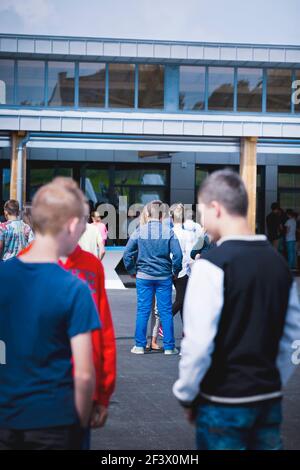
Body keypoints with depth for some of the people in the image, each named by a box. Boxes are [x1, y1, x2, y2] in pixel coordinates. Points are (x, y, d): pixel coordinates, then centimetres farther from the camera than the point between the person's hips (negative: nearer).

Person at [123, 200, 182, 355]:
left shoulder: (140, 231, -2)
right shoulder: (168, 231, -3)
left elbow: (127, 253, -2)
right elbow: (177, 254, -7)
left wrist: (132, 270, 10)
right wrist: (175, 271, 7)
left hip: (143, 276, 0)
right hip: (164, 277, 0)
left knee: (143, 311, 5)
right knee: (166, 311, 5)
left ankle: (140, 346, 8)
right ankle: (169, 347, 8)